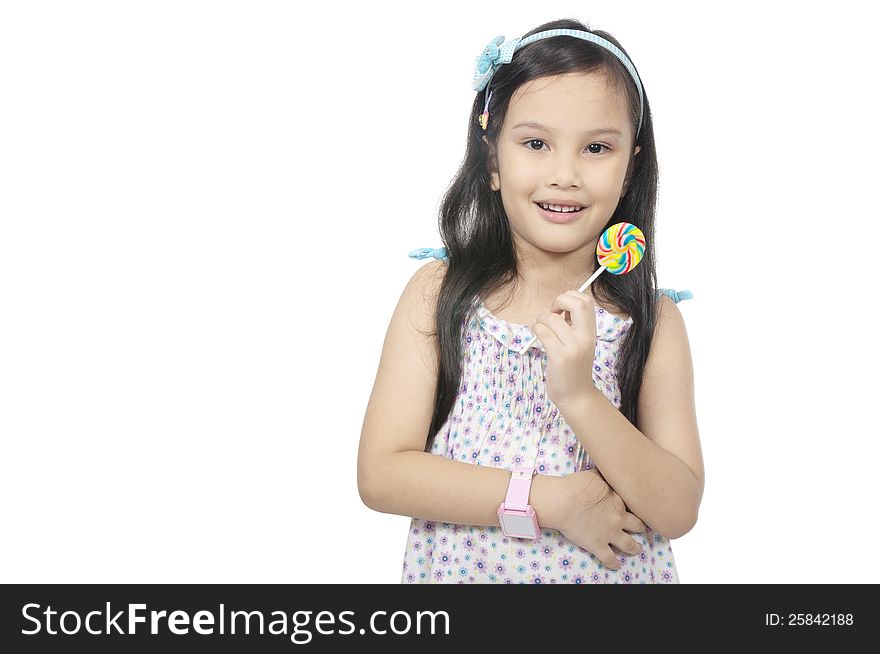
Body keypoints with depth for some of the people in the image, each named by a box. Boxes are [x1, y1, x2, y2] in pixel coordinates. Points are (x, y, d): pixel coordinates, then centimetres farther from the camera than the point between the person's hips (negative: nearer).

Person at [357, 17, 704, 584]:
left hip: (614, 572, 1)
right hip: (458, 568, 0)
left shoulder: (654, 320, -10)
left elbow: (678, 511, -14)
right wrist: (549, 500, -21)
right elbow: (380, 474, -15)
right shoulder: (439, 293, -11)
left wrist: (579, 395, -28)